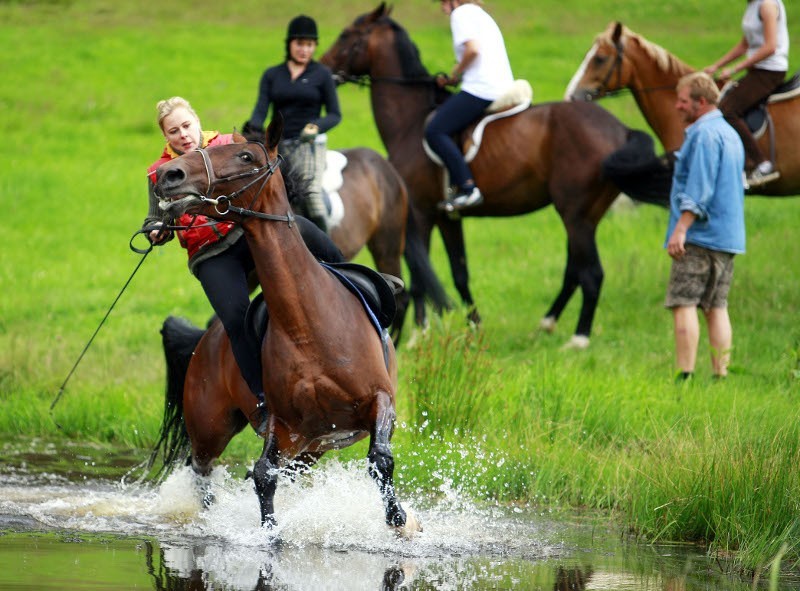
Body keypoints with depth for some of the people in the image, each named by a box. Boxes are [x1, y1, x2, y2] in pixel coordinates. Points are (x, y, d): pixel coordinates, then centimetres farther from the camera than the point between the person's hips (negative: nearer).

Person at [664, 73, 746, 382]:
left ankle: (684, 378, -16)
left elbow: (698, 190, -19)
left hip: (700, 234, -9)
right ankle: (721, 377, 4)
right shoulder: (730, 133, 19)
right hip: (729, 236, 10)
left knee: (683, 304, -10)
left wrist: (680, 228, -23)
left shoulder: (704, 135, -11)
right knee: (716, 307, 8)